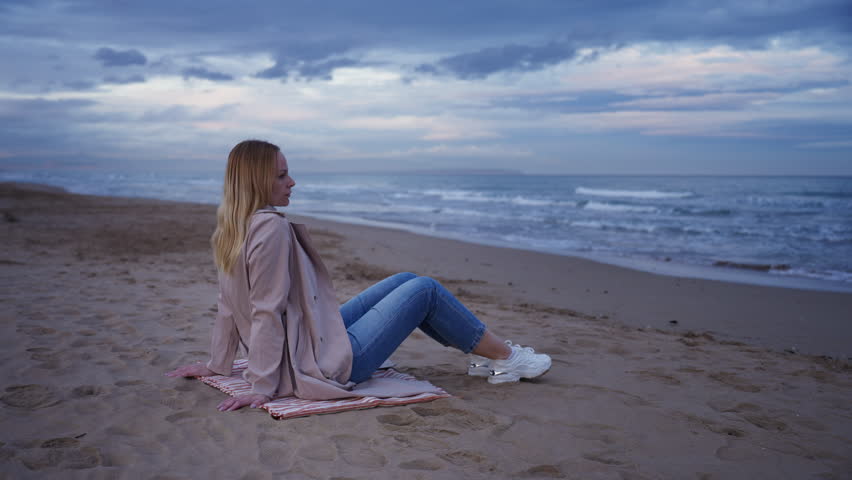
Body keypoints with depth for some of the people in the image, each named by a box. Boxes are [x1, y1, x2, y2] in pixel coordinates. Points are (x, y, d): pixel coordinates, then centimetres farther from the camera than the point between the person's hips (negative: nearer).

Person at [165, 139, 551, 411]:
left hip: (310, 344, 10)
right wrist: (263, 386, -20)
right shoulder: (273, 227, -24)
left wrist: (218, 365, 16)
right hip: (326, 364, -10)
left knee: (403, 281, 17)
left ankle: (482, 356, 26)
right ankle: (504, 357, 17)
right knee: (424, 289, 0)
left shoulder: (232, 230, 4)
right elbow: (267, 311, -24)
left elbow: (229, 306, 10)